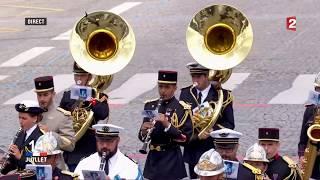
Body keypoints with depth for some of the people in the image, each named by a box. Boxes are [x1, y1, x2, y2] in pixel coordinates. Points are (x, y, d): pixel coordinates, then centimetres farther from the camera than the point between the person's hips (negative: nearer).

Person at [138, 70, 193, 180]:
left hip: (171, 161, -4)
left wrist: (167, 124, -23)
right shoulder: (150, 106, 9)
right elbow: (142, 137, 11)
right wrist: (144, 131, -12)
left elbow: (185, 139, -12)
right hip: (153, 158, 4)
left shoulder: (182, 109, -6)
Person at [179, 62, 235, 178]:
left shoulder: (223, 95, -1)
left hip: (214, 150, -3)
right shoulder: (185, 94, 9)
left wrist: (212, 131, -19)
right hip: (193, 150, 3)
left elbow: (229, 124, -3)